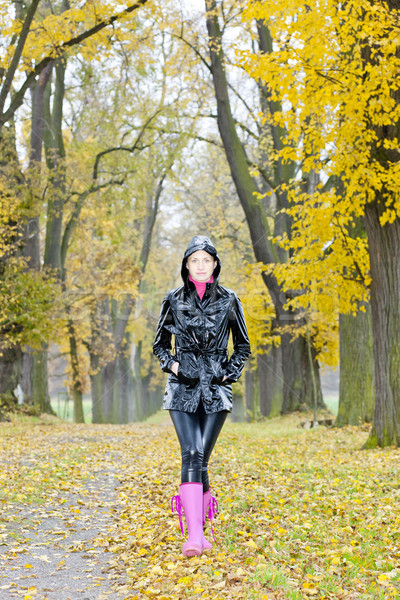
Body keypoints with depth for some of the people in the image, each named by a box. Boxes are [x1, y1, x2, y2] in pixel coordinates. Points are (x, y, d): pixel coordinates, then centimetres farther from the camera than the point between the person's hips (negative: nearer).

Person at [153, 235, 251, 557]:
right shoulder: (174, 300, 7)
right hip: (183, 386, 0)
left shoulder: (228, 300, 5)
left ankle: (198, 527, 13)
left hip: (216, 387, 0)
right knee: (191, 455, -13)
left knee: (201, 457, -3)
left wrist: (228, 372, -1)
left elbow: (243, 346, 13)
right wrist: (173, 365, -3)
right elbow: (160, 345, 15)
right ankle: (194, 534, -17)